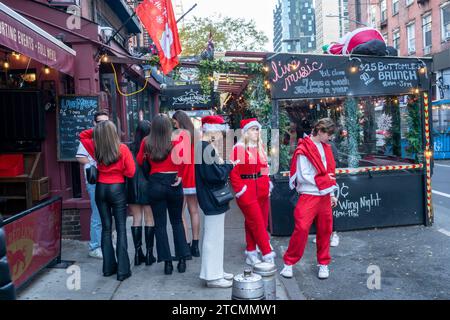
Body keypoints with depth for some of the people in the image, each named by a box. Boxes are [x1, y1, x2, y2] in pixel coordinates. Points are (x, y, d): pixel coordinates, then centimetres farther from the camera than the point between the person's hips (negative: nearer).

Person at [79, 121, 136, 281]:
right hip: (117, 189, -4)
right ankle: (122, 270, 0)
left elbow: (83, 135, 19)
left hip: (101, 188, 4)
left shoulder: (95, 147, -2)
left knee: (106, 228, 12)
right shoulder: (122, 149, -11)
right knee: (121, 229, 1)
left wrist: (96, 130, 6)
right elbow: (130, 172, -10)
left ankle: (108, 267, 18)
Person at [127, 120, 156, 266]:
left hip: (133, 185, 2)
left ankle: (138, 253, 12)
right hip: (148, 185, -2)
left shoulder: (131, 148, -2)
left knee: (136, 219, 10)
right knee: (149, 220, 6)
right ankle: (149, 254, 9)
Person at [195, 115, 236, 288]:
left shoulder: (203, 146, 11)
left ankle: (215, 271, 32)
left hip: (212, 199, 11)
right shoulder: (206, 148, -20)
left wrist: (220, 160, 1)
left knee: (215, 236, 19)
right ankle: (212, 276, 11)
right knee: (213, 237, 0)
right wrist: (228, 164, -12)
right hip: (213, 199, -11)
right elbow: (214, 174, -26)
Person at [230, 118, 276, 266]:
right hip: (247, 191, -7)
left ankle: (251, 252, 25)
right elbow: (233, 172, -10)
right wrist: (240, 189, -14)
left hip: (262, 189, 7)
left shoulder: (260, 148, 12)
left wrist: (267, 184, 8)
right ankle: (267, 254, 4)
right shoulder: (238, 148, -9)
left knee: (255, 222, 14)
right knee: (257, 222, -3)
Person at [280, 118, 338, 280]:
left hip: (324, 196, 7)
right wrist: (323, 180, -6)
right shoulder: (303, 150, -11)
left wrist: (332, 194, 11)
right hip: (309, 196, -7)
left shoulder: (325, 148, 12)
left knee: (325, 230, 11)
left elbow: (330, 172, 15)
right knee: (301, 228, -11)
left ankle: (323, 264, 26)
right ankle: (289, 263, 4)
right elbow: (303, 177, -13)